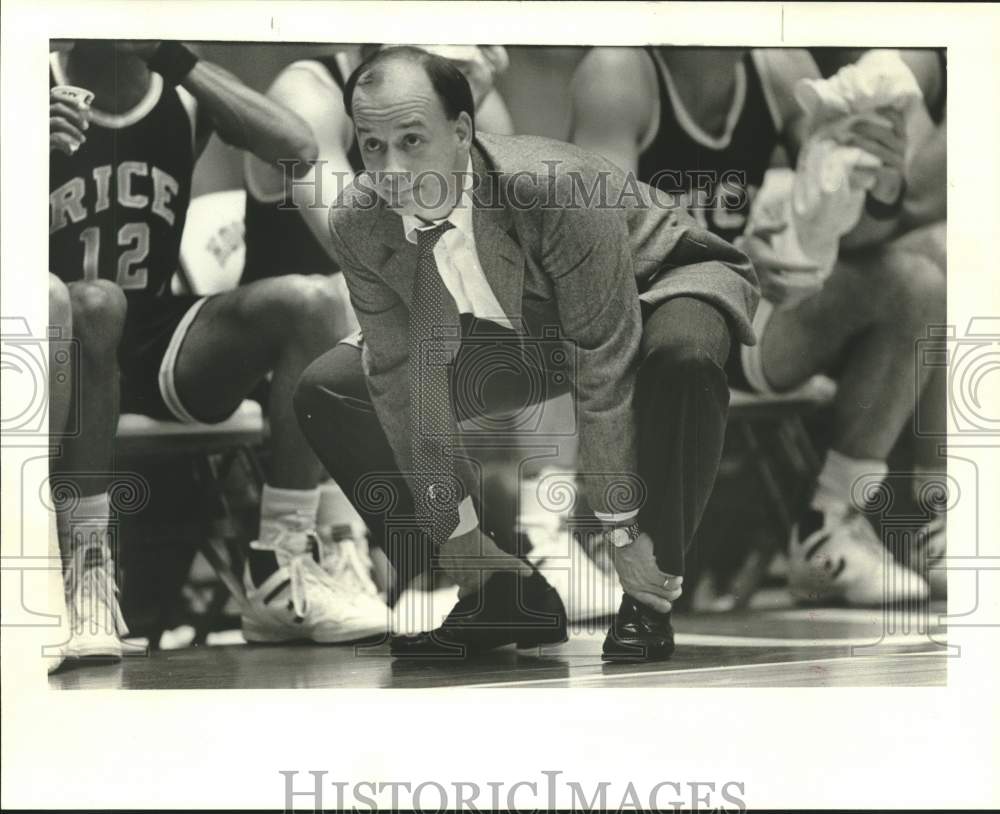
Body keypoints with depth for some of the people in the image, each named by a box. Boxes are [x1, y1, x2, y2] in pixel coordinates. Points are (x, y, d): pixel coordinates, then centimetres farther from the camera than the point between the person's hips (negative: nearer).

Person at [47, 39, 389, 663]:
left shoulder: (186, 99, 3)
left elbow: (297, 149, -14)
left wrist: (179, 59, -14)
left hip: (156, 342, 5)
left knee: (304, 301, -18)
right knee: (93, 302, -37)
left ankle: (280, 573, -17)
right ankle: (87, 570, -33)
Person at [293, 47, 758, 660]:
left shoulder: (558, 190, -39)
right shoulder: (357, 228, -22)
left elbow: (606, 370, -34)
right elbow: (404, 378, -12)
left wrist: (625, 531, -29)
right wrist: (456, 532, -9)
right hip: (517, 329, 6)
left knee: (681, 360, -42)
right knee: (326, 393, -6)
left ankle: (650, 599, -20)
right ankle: (506, 594, 0)